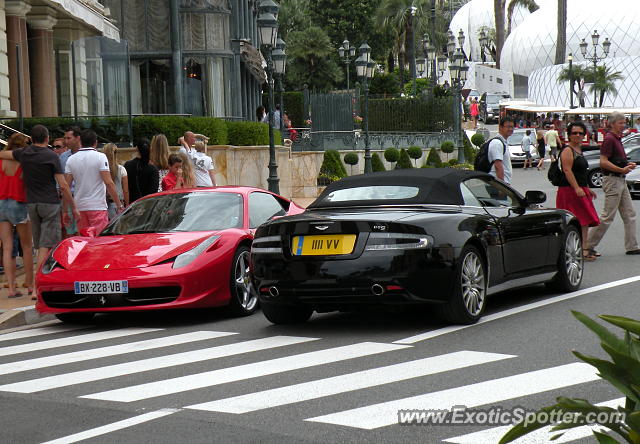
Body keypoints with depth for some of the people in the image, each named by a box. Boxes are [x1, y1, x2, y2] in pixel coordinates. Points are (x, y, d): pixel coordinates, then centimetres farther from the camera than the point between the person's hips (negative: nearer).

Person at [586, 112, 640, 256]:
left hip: (621, 181, 10)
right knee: (607, 216, -6)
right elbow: (603, 162, -22)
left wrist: (627, 164, 10)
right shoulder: (609, 139, -14)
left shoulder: (617, 139, 16)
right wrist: (622, 169, -24)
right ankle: (589, 246, 0)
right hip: (612, 180, -10)